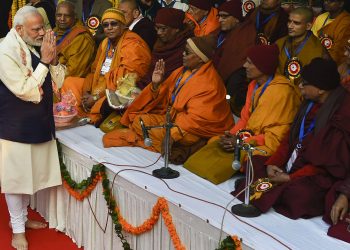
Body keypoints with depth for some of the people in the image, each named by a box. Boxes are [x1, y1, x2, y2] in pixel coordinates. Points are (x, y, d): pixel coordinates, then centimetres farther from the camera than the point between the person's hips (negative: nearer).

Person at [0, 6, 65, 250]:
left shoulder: (36, 46, 3)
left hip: (38, 123, 7)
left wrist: (53, 59, -12)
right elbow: (26, 91, -24)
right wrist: (44, 61, -23)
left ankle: (21, 217, 36)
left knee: (30, 173, 18)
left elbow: (58, 82, 5)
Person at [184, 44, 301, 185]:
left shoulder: (282, 91, -17)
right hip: (250, 136, 9)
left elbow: (276, 137, -18)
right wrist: (232, 135, -5)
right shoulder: (254, 85, 12)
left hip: (268, 146, -9)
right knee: (213, 143, -8)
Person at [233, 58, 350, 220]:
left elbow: (331, 161, -18)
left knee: (295, 192, -36)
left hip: (321, 175, -9)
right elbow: (291, 138, 14)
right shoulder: (310, 103, 10)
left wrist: (291, 178, -19)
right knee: (254, 163, 1)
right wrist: (272, 163, -3)